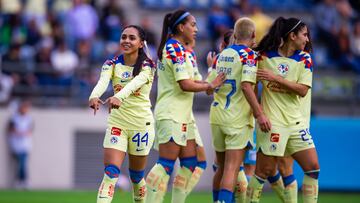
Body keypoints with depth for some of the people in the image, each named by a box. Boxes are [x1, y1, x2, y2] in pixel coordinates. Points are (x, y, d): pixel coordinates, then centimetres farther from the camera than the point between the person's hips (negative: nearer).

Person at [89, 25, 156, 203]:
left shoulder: (147, 66, -9)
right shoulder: (112, 64, -1)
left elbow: (135, 83, -30)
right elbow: (103, 82, -22)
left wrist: (119, 96, -51)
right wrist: (94, 96, -45)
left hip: (141, 123, -1)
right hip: (117, 123, 1)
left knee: (136, 176, 10)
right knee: (110, 172, -14)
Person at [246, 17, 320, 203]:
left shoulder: (304, 58, 4)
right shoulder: (264, 56, -5)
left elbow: (303, 90, -7)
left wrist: (276, 78, -17)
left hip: (295, 121, 5)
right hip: (272, 122, -4)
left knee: (313, 167, 1)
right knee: (265, 170, -5)